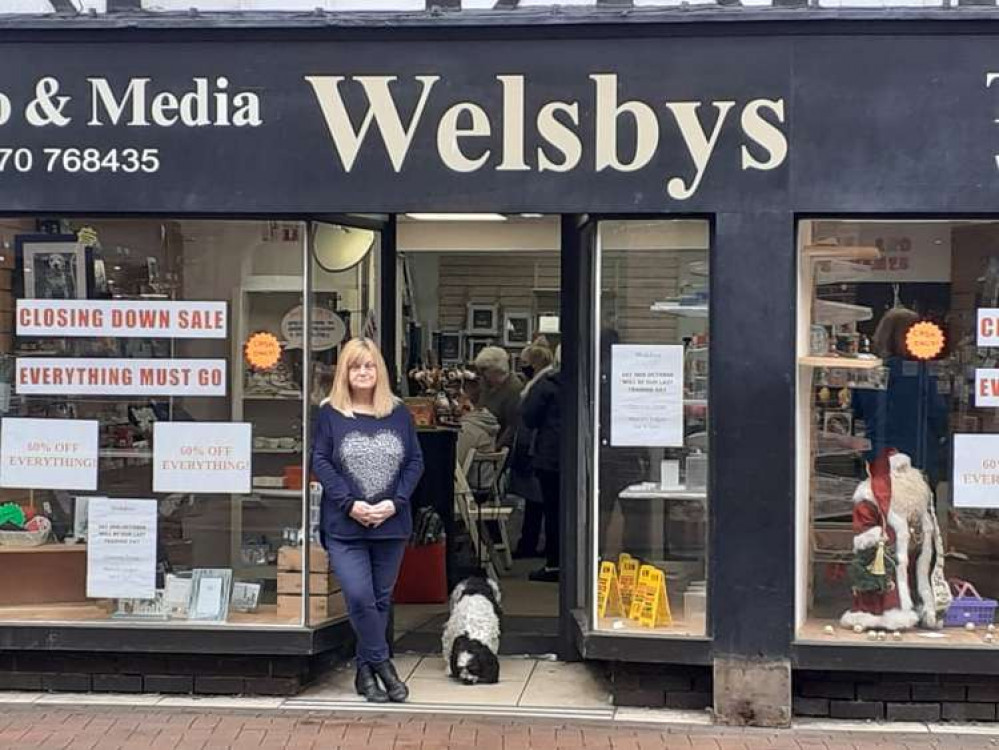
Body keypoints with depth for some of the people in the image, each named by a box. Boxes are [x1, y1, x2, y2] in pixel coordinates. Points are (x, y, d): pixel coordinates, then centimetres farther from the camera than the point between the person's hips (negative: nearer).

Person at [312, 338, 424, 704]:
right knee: (359, 597, -14)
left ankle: (366, 671, 20)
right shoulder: (330, 414, 2)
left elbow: (415, 461, 6)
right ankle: (383, 666, 2)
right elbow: (320, 462, -3)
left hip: (391, 524, 3)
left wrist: (394, 502, -8)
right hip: (344, 524, -2)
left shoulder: (398, 413, 8)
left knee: (381, 600, 8)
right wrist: (350, 504, -13)